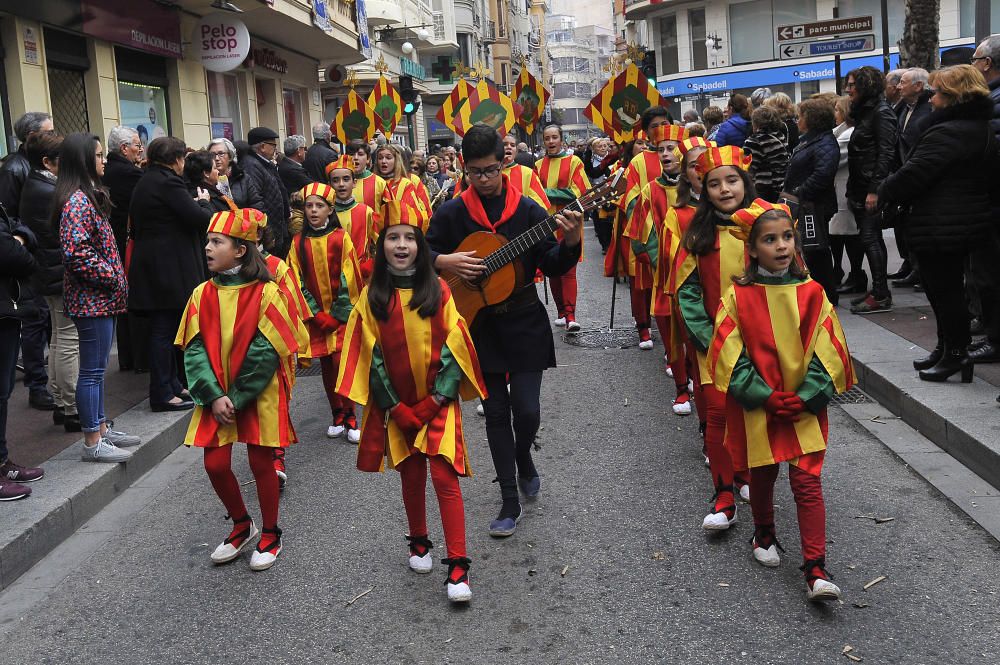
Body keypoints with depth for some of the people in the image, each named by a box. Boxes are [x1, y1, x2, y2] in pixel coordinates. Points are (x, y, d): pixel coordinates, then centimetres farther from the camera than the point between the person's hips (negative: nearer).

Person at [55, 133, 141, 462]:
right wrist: (111, 277, -16)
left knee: (97, 368, 17)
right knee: (92, 371, -3)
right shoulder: (77, 201, -17)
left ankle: (101, 428, 27)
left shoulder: (88, 195, 14)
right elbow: (76, 252, -25)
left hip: (101, 298, 10)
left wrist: (114, 278, 11)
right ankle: (92, 443, 5)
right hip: (91, 299, -10)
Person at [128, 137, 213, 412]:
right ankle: (162, 394, 1)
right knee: (165, 330, -4)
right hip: (169, 268, -10)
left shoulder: (144, 183, 16)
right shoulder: (169, 183, -15)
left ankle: (172, 385, 24)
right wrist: (204, 202, 3)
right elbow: (200, 219, -19)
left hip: (149, 263, 10)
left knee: (164, 329, 15)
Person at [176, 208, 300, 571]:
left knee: (261, 463, 5)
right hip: (217, 396, 4)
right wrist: (214, 396, -14)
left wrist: (238, 399, -15)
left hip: (259, 396, -4)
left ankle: (270, 535, 25)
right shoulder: (202, 294, 1)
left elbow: (266, 353, -13)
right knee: (215, 464, 3)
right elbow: (194, 349, -2)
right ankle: (242, 526, 28)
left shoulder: (265, 293, -11)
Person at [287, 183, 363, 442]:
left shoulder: (340, 238, -6)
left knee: (341, 363, -12)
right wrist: (317, 314, -6)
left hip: (341, 315, -3)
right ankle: (337, 416, 20)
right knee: (326, 365, 8)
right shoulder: (298, 242, 3)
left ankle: (350, 418, -1)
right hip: (316, 316, 3)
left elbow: (349, 279, -7)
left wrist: (338, 315, -9)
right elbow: (298, 282, 1)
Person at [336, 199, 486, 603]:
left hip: (438, 403, -1)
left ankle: (458, 565, -4)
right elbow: (371, 355, -2)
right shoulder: (372, 296, -1)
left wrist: (437, 398, -12)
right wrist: (395, 408, -7)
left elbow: (454, 345, -5)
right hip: (398, 407, 2)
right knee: (411, 476, 12)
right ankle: (419, 543, 34)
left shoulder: (438, 290, -3)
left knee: (444, 476, -8)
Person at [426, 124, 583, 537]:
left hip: (524, 322, -1)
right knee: (496, 411, 6)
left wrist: (570, 243, -22)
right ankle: (511, 501, 17)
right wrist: (444, 262, -15)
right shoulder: (452, 213, -1)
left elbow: (553, 268, -3)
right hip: (479, 324, 1)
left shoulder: (528, 210, -3)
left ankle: (523, 458, 32)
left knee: (527, 410, -4)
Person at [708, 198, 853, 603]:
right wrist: (767, 397, -13)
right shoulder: (738, 296, -7)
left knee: (808, 480, -4)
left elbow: (828, 353, -2)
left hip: (805, 408, 0)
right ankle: (764, 535, 41)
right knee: (762, 476, 14)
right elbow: (730, 356, -8)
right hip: (756, 408, 0)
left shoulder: (811, 293, -3)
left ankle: (816, 571, -2)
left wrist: (804, 398, -12)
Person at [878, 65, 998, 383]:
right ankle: (945, 349, 27)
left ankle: (956, 353, 7)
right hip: (969, 222, 10)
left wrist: (885, 192, -3)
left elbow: (913, 174, -23)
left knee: (943, 289, -1)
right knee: (948, 288, 18)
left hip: (940, 228, -10)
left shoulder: (947, 133, -20)